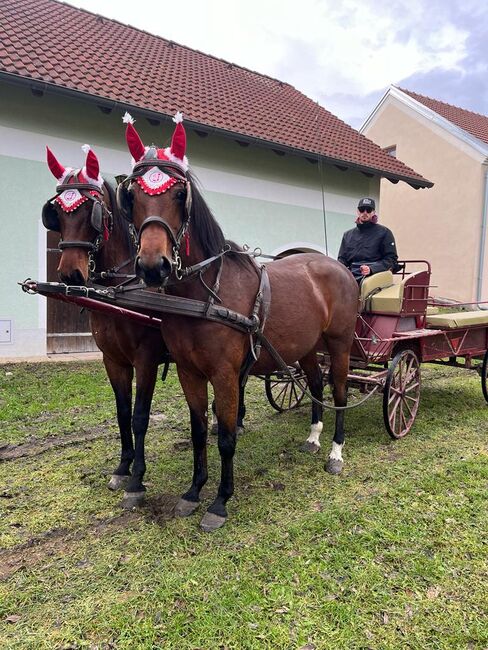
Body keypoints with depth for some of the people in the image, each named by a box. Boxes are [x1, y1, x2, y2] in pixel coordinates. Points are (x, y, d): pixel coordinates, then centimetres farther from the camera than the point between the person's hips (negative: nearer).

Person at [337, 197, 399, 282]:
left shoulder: (384, 232, 11)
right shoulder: (348, 235, 24)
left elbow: (391, 259, 4)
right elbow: (342, 259, 24)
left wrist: (371, 269, -14)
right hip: (351, 277, 4)